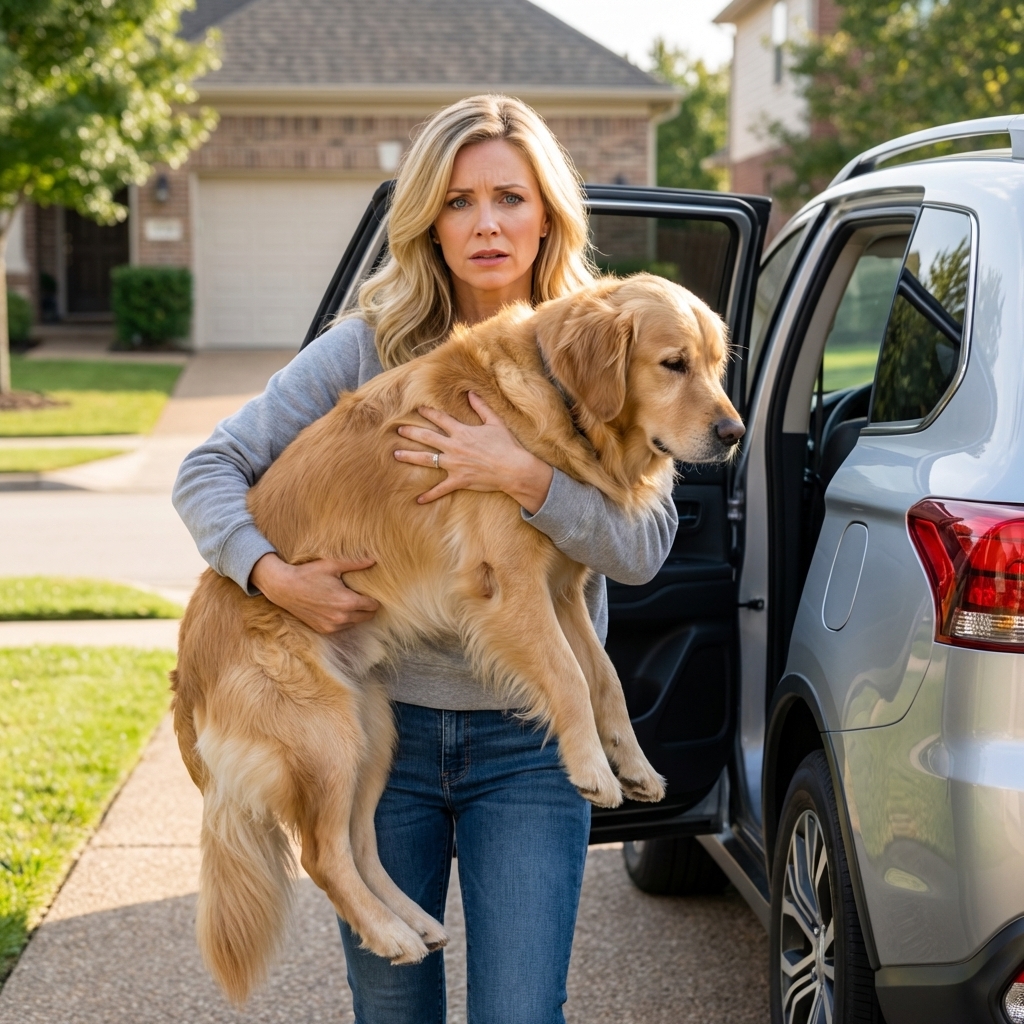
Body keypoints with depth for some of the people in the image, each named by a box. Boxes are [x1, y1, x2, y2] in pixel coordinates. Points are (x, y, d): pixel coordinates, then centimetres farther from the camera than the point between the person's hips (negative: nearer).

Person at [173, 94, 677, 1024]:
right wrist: (273, 575, -18)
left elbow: (645, 547, -8)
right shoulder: (371, 345, 0)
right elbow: (210, 468, -1)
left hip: (527, 744, -1)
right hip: (378, 725, 1)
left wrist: (526, 478, -22)